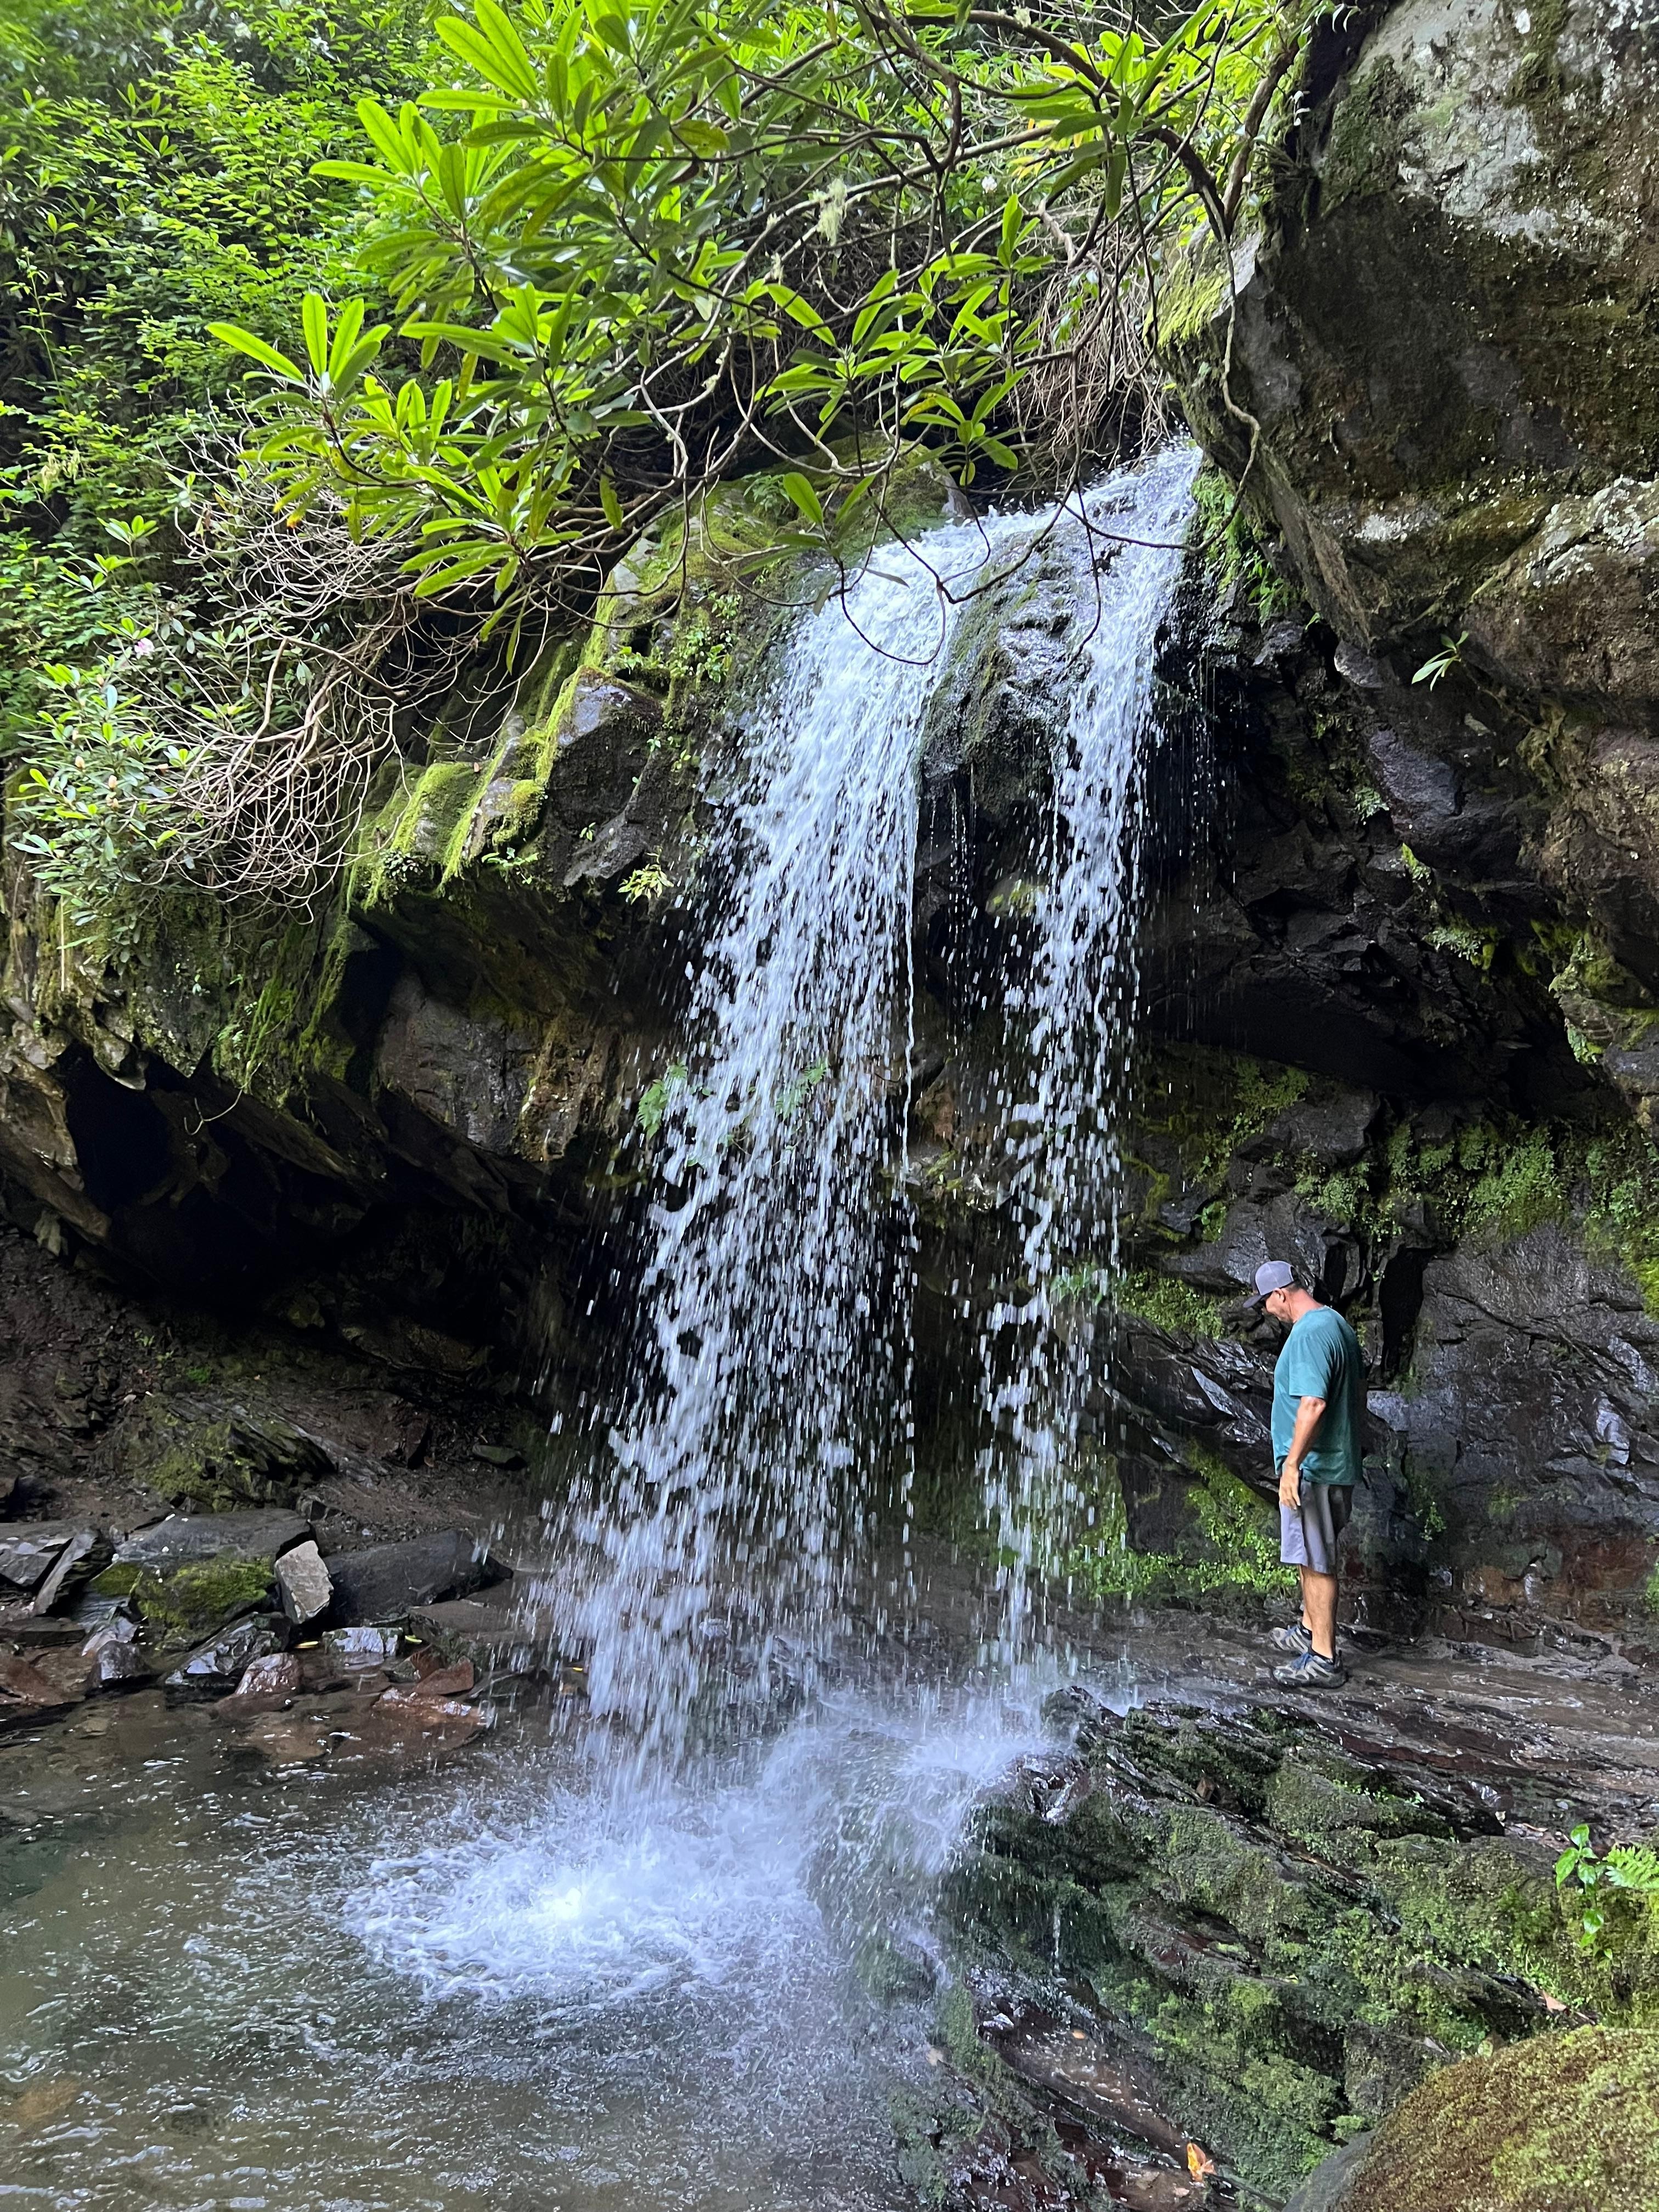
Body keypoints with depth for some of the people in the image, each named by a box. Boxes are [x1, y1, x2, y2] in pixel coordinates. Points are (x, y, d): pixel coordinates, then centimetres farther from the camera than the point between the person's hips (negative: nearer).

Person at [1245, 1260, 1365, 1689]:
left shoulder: (1309, 1335, -22)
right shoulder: (1336, 1323, 10)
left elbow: (1313, 1404, -30)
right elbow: (1359, 1393, 20)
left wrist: (1292, 1464, -26)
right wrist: (1347, 1441, 28)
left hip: (1313, 1469, -10)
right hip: (1339, 1463, 10)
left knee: (1315, 1562, -2)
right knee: (1309, 1556, 22)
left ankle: (1324, 1659, 6)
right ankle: (1310, 1632, 36)